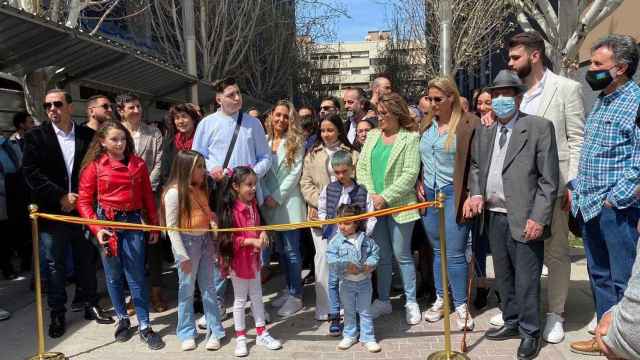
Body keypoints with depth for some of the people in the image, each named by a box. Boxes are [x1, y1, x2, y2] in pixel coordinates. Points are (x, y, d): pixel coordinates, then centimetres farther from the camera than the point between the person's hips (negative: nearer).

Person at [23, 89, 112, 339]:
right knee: (54, 264, 7)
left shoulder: (88, 136, 3)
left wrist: (78, 198, -6)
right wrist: (60, 196, -13)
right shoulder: (35, 136, 0)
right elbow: (31, 172, -7)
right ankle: (57, 313, 19)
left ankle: (90, 304, 26)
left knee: (86, 260, 11)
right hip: (52, 212, -1)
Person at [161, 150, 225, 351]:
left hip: (205, 239, 6)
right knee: (187, 289, 8)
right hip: (187, 241, -6)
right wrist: (182, 256, -16)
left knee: (208, 287, 11)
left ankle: (215, 331, 21)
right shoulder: (174, 192, -15)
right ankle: (187, 333, 23)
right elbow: (171, 226, -15)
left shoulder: (201, 189, 8)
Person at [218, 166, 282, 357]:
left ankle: (262, 334, 29)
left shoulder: (253, 204, 2)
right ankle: (240, 338, 22)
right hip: (239, 260, -7)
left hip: (254, 257, 7)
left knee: (257, 296, 17)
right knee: (240, 299, 7)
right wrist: (252, 241, -27)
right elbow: (231, 239, -21)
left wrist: (262, 234, -6)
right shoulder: (231, 210, -22)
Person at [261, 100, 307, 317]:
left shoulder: (295, 142, -2)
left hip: (289, 202, -4)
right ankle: (288, 289, 25)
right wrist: (266, 196, -6)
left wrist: (277, 197, -11)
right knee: (280, 248, 12)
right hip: (269, 203, 4)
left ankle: (295, 295, 7)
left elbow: (295, 173, -7)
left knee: (291, 250, -3)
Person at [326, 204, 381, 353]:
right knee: (349, 311, 16)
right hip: (346, 282, 0)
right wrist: (347, 266, -23)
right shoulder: (336, 240, -11)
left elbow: (374, 252, 1)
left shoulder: (365, 239, -6)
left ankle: (368, 337, 22)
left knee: (365, 311, 11)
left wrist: (370, 264, -17)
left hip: (364, 281, 0)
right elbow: (331, 258, -16)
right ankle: (349, 336, 31)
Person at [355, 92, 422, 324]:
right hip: (374, 206, 5)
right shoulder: (372, 135, 11)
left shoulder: (410, 138, -5)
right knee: (381, 255, 13)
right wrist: (370, 194, -7)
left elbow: (410, 174, -13)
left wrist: (385, 197, -16)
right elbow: (361, 167, 7)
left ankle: (411, 302, 19)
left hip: (398, 205, -5)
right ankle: (383, 300, 26)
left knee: (402, 255, 4)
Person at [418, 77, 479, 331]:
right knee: (437, 250, 14)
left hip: (454, 194, -5)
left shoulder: (468, 124, -8)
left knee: (455, 253, -3)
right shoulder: (426, 125, 11)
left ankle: (461, 307, 12)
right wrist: (419, 183, 7)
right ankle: (440, 300, 27)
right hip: (429, 194, 6)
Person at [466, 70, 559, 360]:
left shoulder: (539, 127, -7)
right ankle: (511, 322, 35)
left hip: (524, 219, -6)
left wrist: (538, 218, -15)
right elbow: (475, 166, 19)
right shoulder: (484, 131, 10)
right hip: (494, 217, 6)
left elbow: (548, 179, -10)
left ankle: (530, 332, 21)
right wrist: (476, 194, 1)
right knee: (503, 276, 18)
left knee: (526, 279, 3)